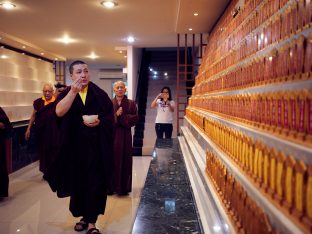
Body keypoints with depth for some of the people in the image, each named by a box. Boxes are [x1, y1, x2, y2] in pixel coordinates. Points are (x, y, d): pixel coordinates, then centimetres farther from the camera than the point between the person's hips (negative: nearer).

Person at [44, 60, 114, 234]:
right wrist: (73, 91, -26)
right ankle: (84, 216, 28)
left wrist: (100, 121, -16)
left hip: (96, 146, -1)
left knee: (95, 182, -1)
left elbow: (111, 116, 3)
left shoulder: (99, 94, 2)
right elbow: (59, 112, -19)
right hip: (75, 146, 1)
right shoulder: (66, 93, 2)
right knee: (78, 182, 11)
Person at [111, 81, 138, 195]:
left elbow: (136, 118, -5)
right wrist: (116, 115, -17)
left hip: (125, 136, 0)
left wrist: (122, 116, -14)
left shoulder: (131, 103, 4)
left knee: (125, 161, 3)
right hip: (111, 135, 0)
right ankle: (111, 186, 15)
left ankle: (124, 187, 13)